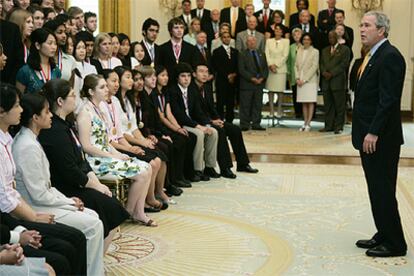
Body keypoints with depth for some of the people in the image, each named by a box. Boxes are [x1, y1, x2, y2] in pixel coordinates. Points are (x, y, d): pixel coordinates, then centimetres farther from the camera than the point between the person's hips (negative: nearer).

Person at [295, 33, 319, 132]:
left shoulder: (315, 51, -1)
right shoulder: (299, 51, 14)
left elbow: (314, 67, -8)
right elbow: (296, 65, 12)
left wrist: (304, 79, -12)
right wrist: (297, 78, -3)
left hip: (310, 80, -4)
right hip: (300, 81, 5)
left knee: (310, 102, -4)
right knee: (304, 103, 6)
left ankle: (308, 124, -4)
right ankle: (305, 123, 9)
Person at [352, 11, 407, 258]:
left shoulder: (390, 56, -15)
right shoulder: (373, 56, 15)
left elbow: (388, 100, -21)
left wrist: (374, 133, -23)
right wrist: (366, 132, 15)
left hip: (381, 138, -9)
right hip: (369, 136, 9)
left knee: (383, 191, -2)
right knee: (377, 190, 15)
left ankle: (394, 244, 8)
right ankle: (383, 235, 25)